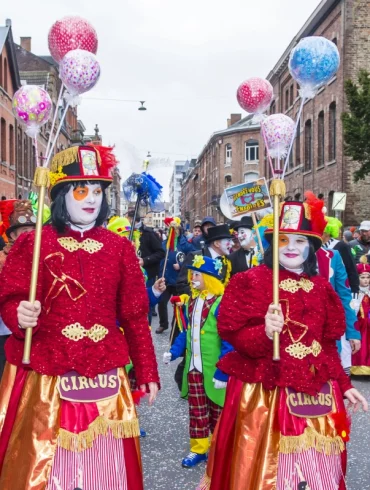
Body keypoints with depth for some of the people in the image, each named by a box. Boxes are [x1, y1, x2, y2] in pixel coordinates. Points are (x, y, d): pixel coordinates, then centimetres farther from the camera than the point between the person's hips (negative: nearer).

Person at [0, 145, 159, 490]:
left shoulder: (119, 248, 7)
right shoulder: (31, 244, -2)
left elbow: (134, 315, 8)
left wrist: (147, 371, 9)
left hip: (103, 378, 3)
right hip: (45, 380, -2)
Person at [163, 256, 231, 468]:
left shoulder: (222, 303, -21)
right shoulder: (191, 301, 5)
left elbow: (229, 343, -21)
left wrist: (223, 372, -22)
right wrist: (174, 352, 5)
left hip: (214, 369, -6)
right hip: (193, 367, 6)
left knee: (217, 412, 12)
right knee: (197, 411, 15)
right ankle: (198, 449, 29)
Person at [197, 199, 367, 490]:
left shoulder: (322, 289, 10)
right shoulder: (250, 281, -5)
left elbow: (328, 345, 15)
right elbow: (233, 334, -10)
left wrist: (344, 385, 12)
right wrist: (265, 332, -28)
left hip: (315, 395, 5)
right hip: (263, 395, -4)